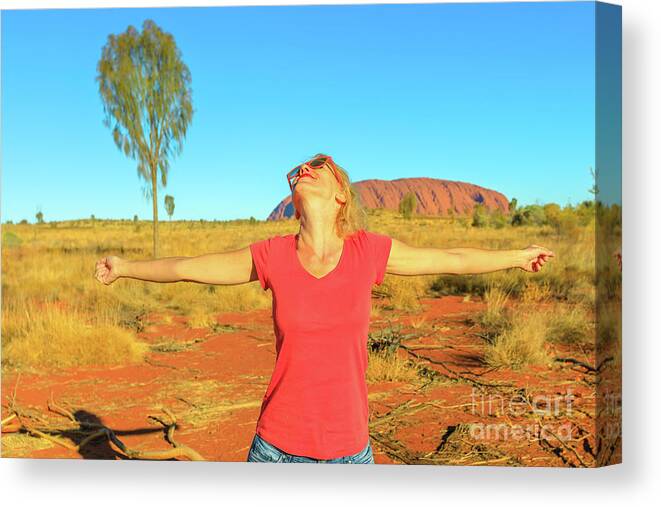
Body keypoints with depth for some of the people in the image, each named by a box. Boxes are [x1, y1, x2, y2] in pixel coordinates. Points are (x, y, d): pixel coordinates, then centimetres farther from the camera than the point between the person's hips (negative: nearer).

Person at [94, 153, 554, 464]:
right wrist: (125, 267, 19)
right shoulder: (272, 256, -7)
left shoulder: (369, 250, -7)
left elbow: (454, 258, 7)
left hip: (348, 450, 0)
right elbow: (185, 267, 6)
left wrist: (517, 257, 19)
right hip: (278, 448, 0)